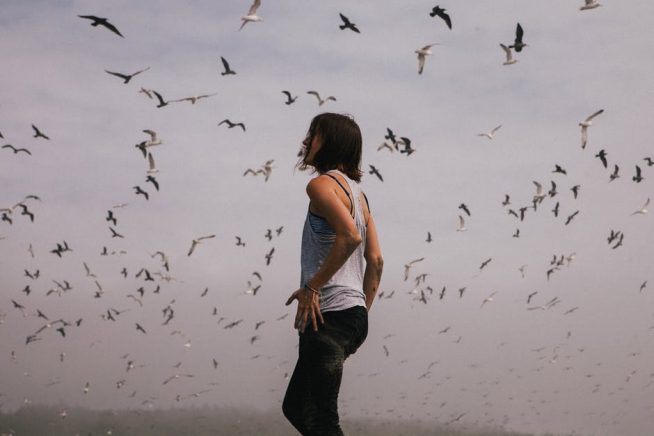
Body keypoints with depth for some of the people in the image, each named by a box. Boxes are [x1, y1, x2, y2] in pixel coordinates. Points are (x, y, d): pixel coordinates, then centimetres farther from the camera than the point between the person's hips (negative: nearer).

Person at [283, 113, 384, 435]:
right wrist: (362, 312, 20)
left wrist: (312, 287, -20)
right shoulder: (356, 191, 19)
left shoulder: (322, 185, -8)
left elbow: (349, 235, -26)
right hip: (354, 315, 10)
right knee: (295, 407, 18)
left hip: (329, 314, -10)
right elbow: (375, 260, 17)